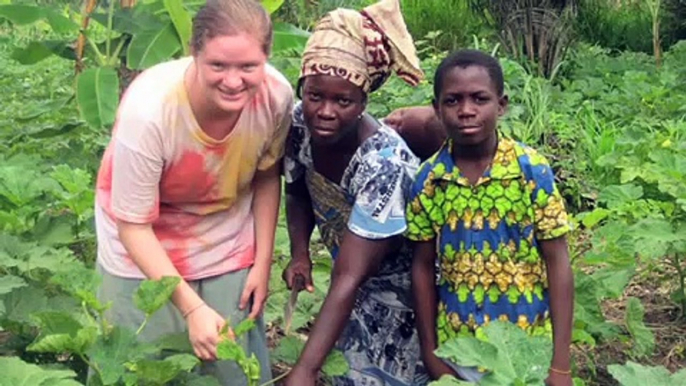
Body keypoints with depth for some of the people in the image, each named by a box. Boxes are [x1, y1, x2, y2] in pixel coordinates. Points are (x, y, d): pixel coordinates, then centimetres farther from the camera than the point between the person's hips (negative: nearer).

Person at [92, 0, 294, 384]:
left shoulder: (277, 95, -23)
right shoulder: (148, 109, -33)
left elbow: (267, 176, -2)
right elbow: (134, 225, -23)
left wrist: (263, 262, -2)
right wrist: (192, 308, -28)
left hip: (228, 247, 3)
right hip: (144, 251, -3)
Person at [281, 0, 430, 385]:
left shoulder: (383, 163, -37)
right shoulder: (298, 123, -19)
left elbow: (348, 279, -37)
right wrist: (300, 253, -16)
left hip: (402, 283, -5)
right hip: (355, 267, 6)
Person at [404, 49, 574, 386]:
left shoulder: (534, 170, -13)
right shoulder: (427, 180, -8)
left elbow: (557, 263, -10)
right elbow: (423, 267, 1)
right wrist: (429, 353, 3)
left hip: (529, 345, -1)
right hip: (457, 348, 2)